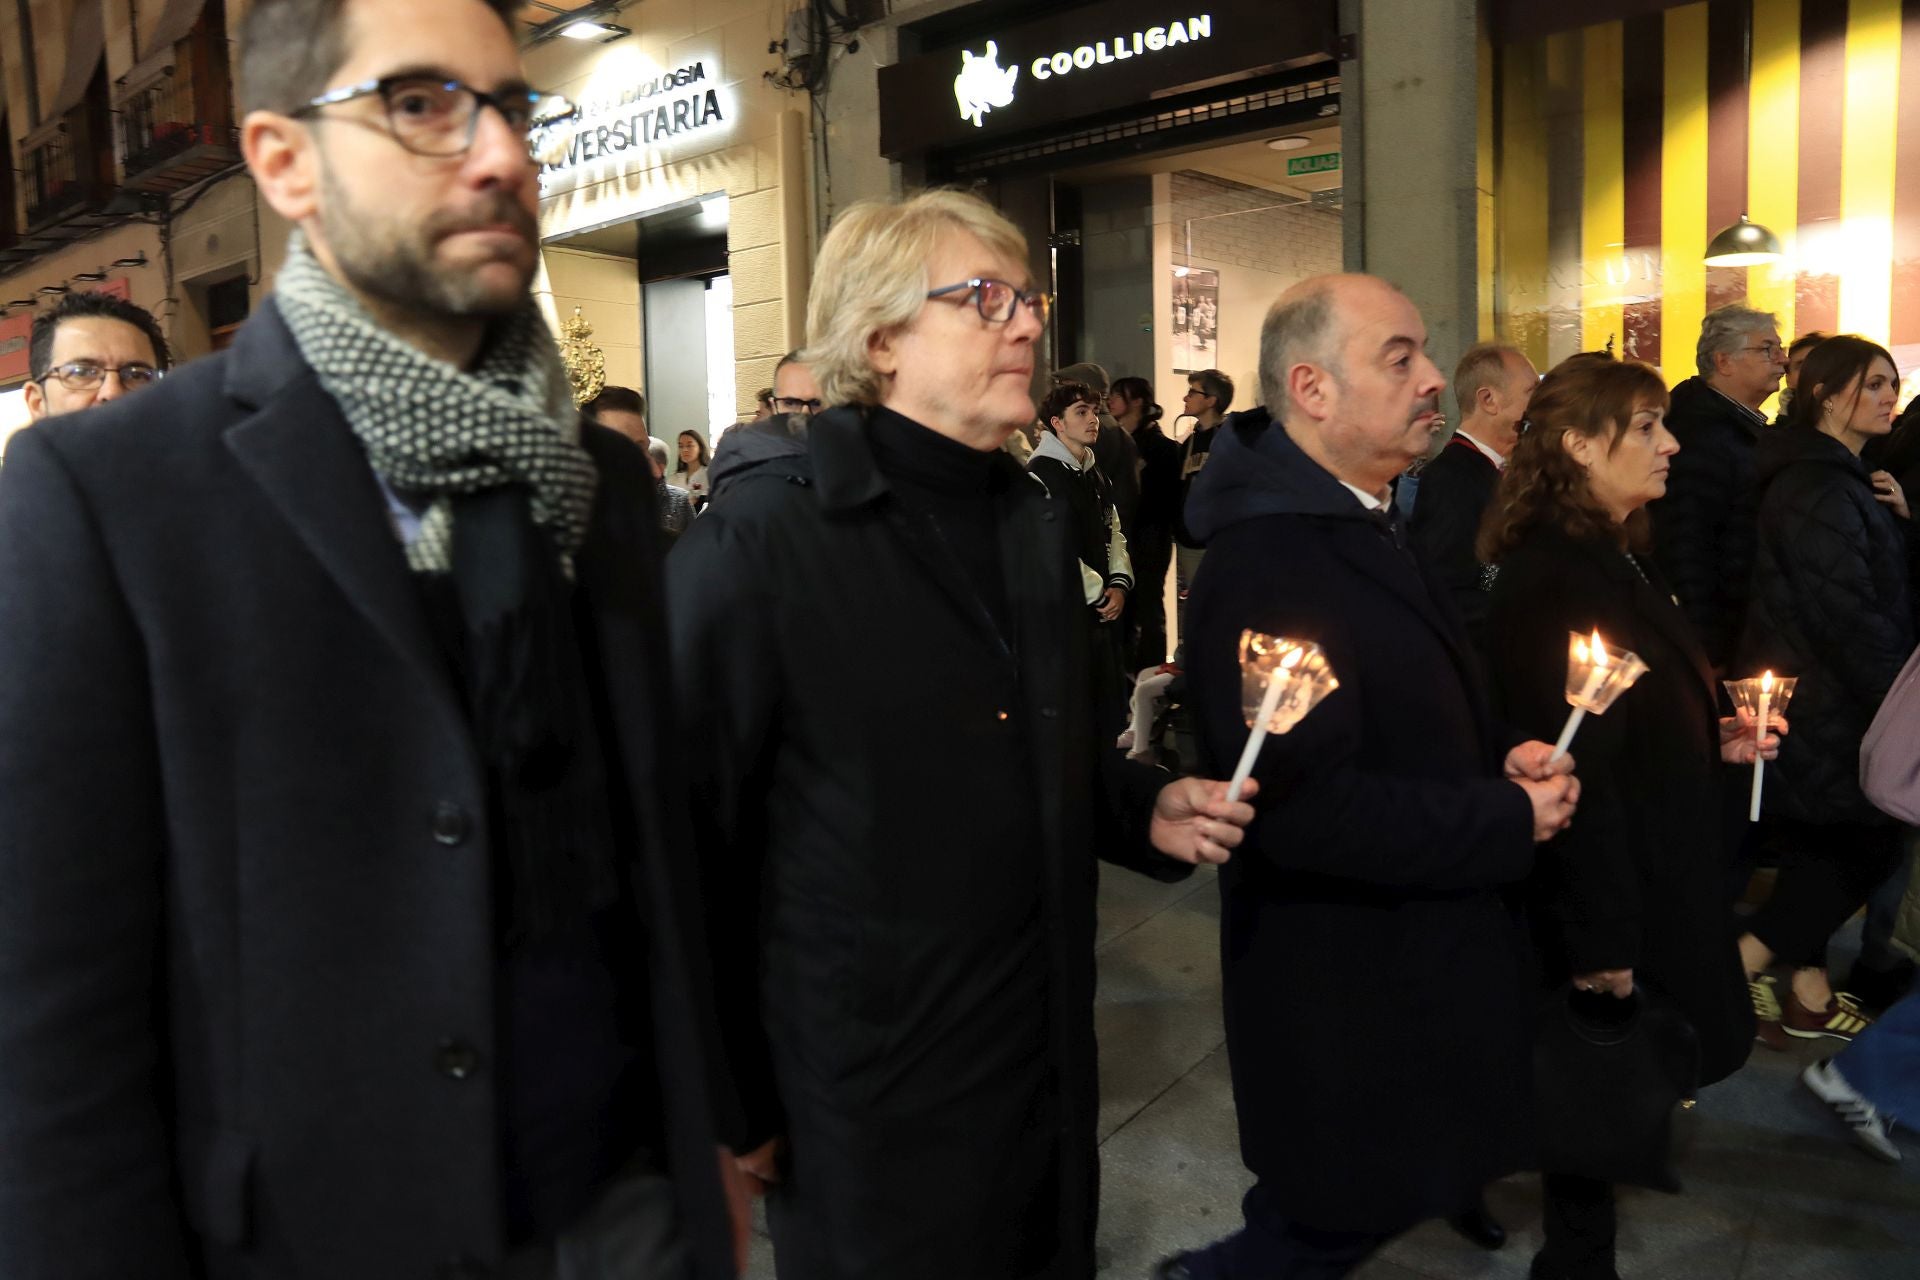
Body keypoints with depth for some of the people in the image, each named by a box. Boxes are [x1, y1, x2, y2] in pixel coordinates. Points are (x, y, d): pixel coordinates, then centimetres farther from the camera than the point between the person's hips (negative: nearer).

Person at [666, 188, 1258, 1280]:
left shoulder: (1038, 528, 7)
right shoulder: (761, 545, -17)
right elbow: (683, 841, -16)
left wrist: (1147, 810, 0)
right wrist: (728, 1105, -11)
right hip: (870, 1099, -6)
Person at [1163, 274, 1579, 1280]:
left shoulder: (1357, 525, 8)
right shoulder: (1265, 565, -26)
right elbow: (1307, 808, -31)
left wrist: (1502, 754, -2)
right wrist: (1510, 819, -19)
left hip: (1407, 960, 10)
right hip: (1345, 993, -10)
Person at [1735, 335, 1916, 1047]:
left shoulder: (1842, 479, 14)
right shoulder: (1819, 489, -19)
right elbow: (1851, 616, -22)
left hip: (1826, 704, 10)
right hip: (1828, 712, -10)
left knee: (1824, 849, 14)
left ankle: (1809, 995, 24)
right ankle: (1743, 962, 10)